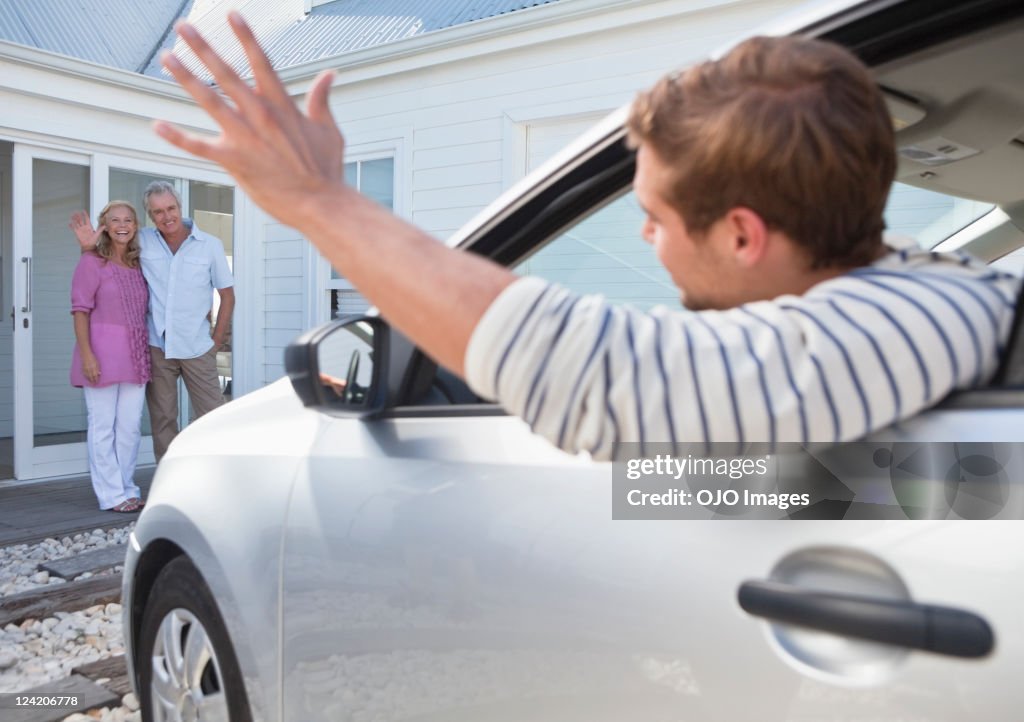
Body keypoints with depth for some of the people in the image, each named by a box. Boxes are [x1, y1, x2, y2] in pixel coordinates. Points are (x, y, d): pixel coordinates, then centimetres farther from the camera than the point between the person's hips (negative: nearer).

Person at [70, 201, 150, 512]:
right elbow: (80, 310, -7)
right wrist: (86, 353, -16)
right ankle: (111, 495, 7)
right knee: (103, 426, 0)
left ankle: (127, 489, 19)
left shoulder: (138, 265, 14)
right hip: (103, 353, -5)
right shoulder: (91, 262, -2)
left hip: (135, 356, 6)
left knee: (130, 426, 9)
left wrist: (148, 352, 10)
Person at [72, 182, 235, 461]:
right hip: (157, 347, 1)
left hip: (197, 347, -1)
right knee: (162, 419, 8)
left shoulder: (210, 245, -2)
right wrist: (88, 246, -9)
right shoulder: (142, 241, 1)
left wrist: (217, 340, 0)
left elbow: (227, 294, 4)